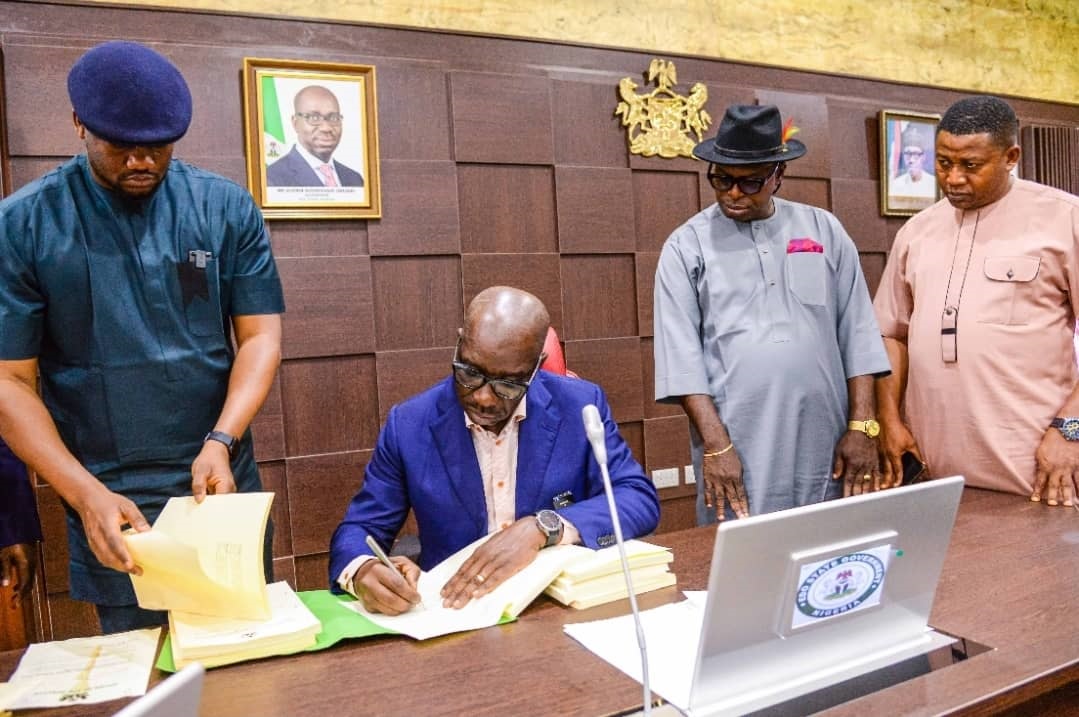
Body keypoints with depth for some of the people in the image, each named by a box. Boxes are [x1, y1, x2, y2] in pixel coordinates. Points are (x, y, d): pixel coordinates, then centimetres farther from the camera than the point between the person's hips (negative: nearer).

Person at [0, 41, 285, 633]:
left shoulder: (226, 208, -1)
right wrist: (87, 494, -16)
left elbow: (261, 336, -2)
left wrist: (220, 441, -17)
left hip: (223, 484, 2)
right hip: (112, 503, -1)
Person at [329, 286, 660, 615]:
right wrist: (363, 570, -22)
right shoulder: (409, 425, -4)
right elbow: (359, 530, 1)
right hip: (453, 614, 1)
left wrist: (542, 528, -23)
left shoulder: (580, 406, -5)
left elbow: (641, 500, -9)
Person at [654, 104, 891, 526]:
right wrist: (715, 445, -13)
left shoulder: (824, 230, 9)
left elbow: (856, 334, 7)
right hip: (737, 452, -2)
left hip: (826, 447, 3)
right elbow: (682, 354, -6)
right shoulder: (686, 246, 0)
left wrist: (862, 426, 0)